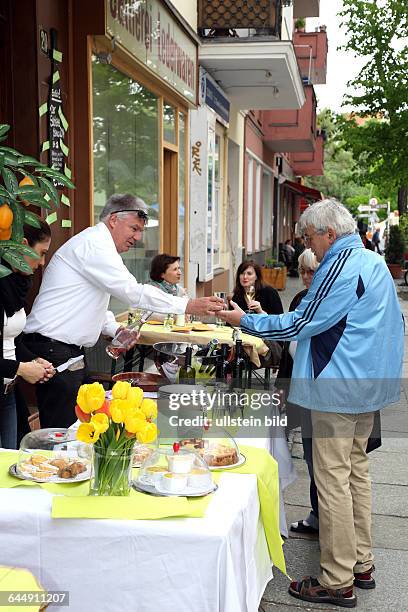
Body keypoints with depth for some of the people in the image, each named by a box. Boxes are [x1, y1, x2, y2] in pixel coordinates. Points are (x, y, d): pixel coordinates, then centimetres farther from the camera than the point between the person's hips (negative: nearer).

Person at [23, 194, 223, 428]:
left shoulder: (96, 244, 20)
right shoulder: (94, 244, -14)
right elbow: (133, 292, -21)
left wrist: (116, 329, 5)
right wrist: (189, 306, -19)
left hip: (68, 349, 11)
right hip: (53, 349, -11)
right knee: (63, 431, -7)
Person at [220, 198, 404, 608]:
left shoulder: (339, 268, -18)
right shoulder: (376, 263, 13)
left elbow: (298, 324, -17)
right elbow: (395, 323, 20)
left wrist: (244, 320, -7)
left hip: (338, 389, -10)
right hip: (369, 386, 10)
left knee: (333, 479, -3)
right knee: (356, 469, 17)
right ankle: (361, 564, 28)